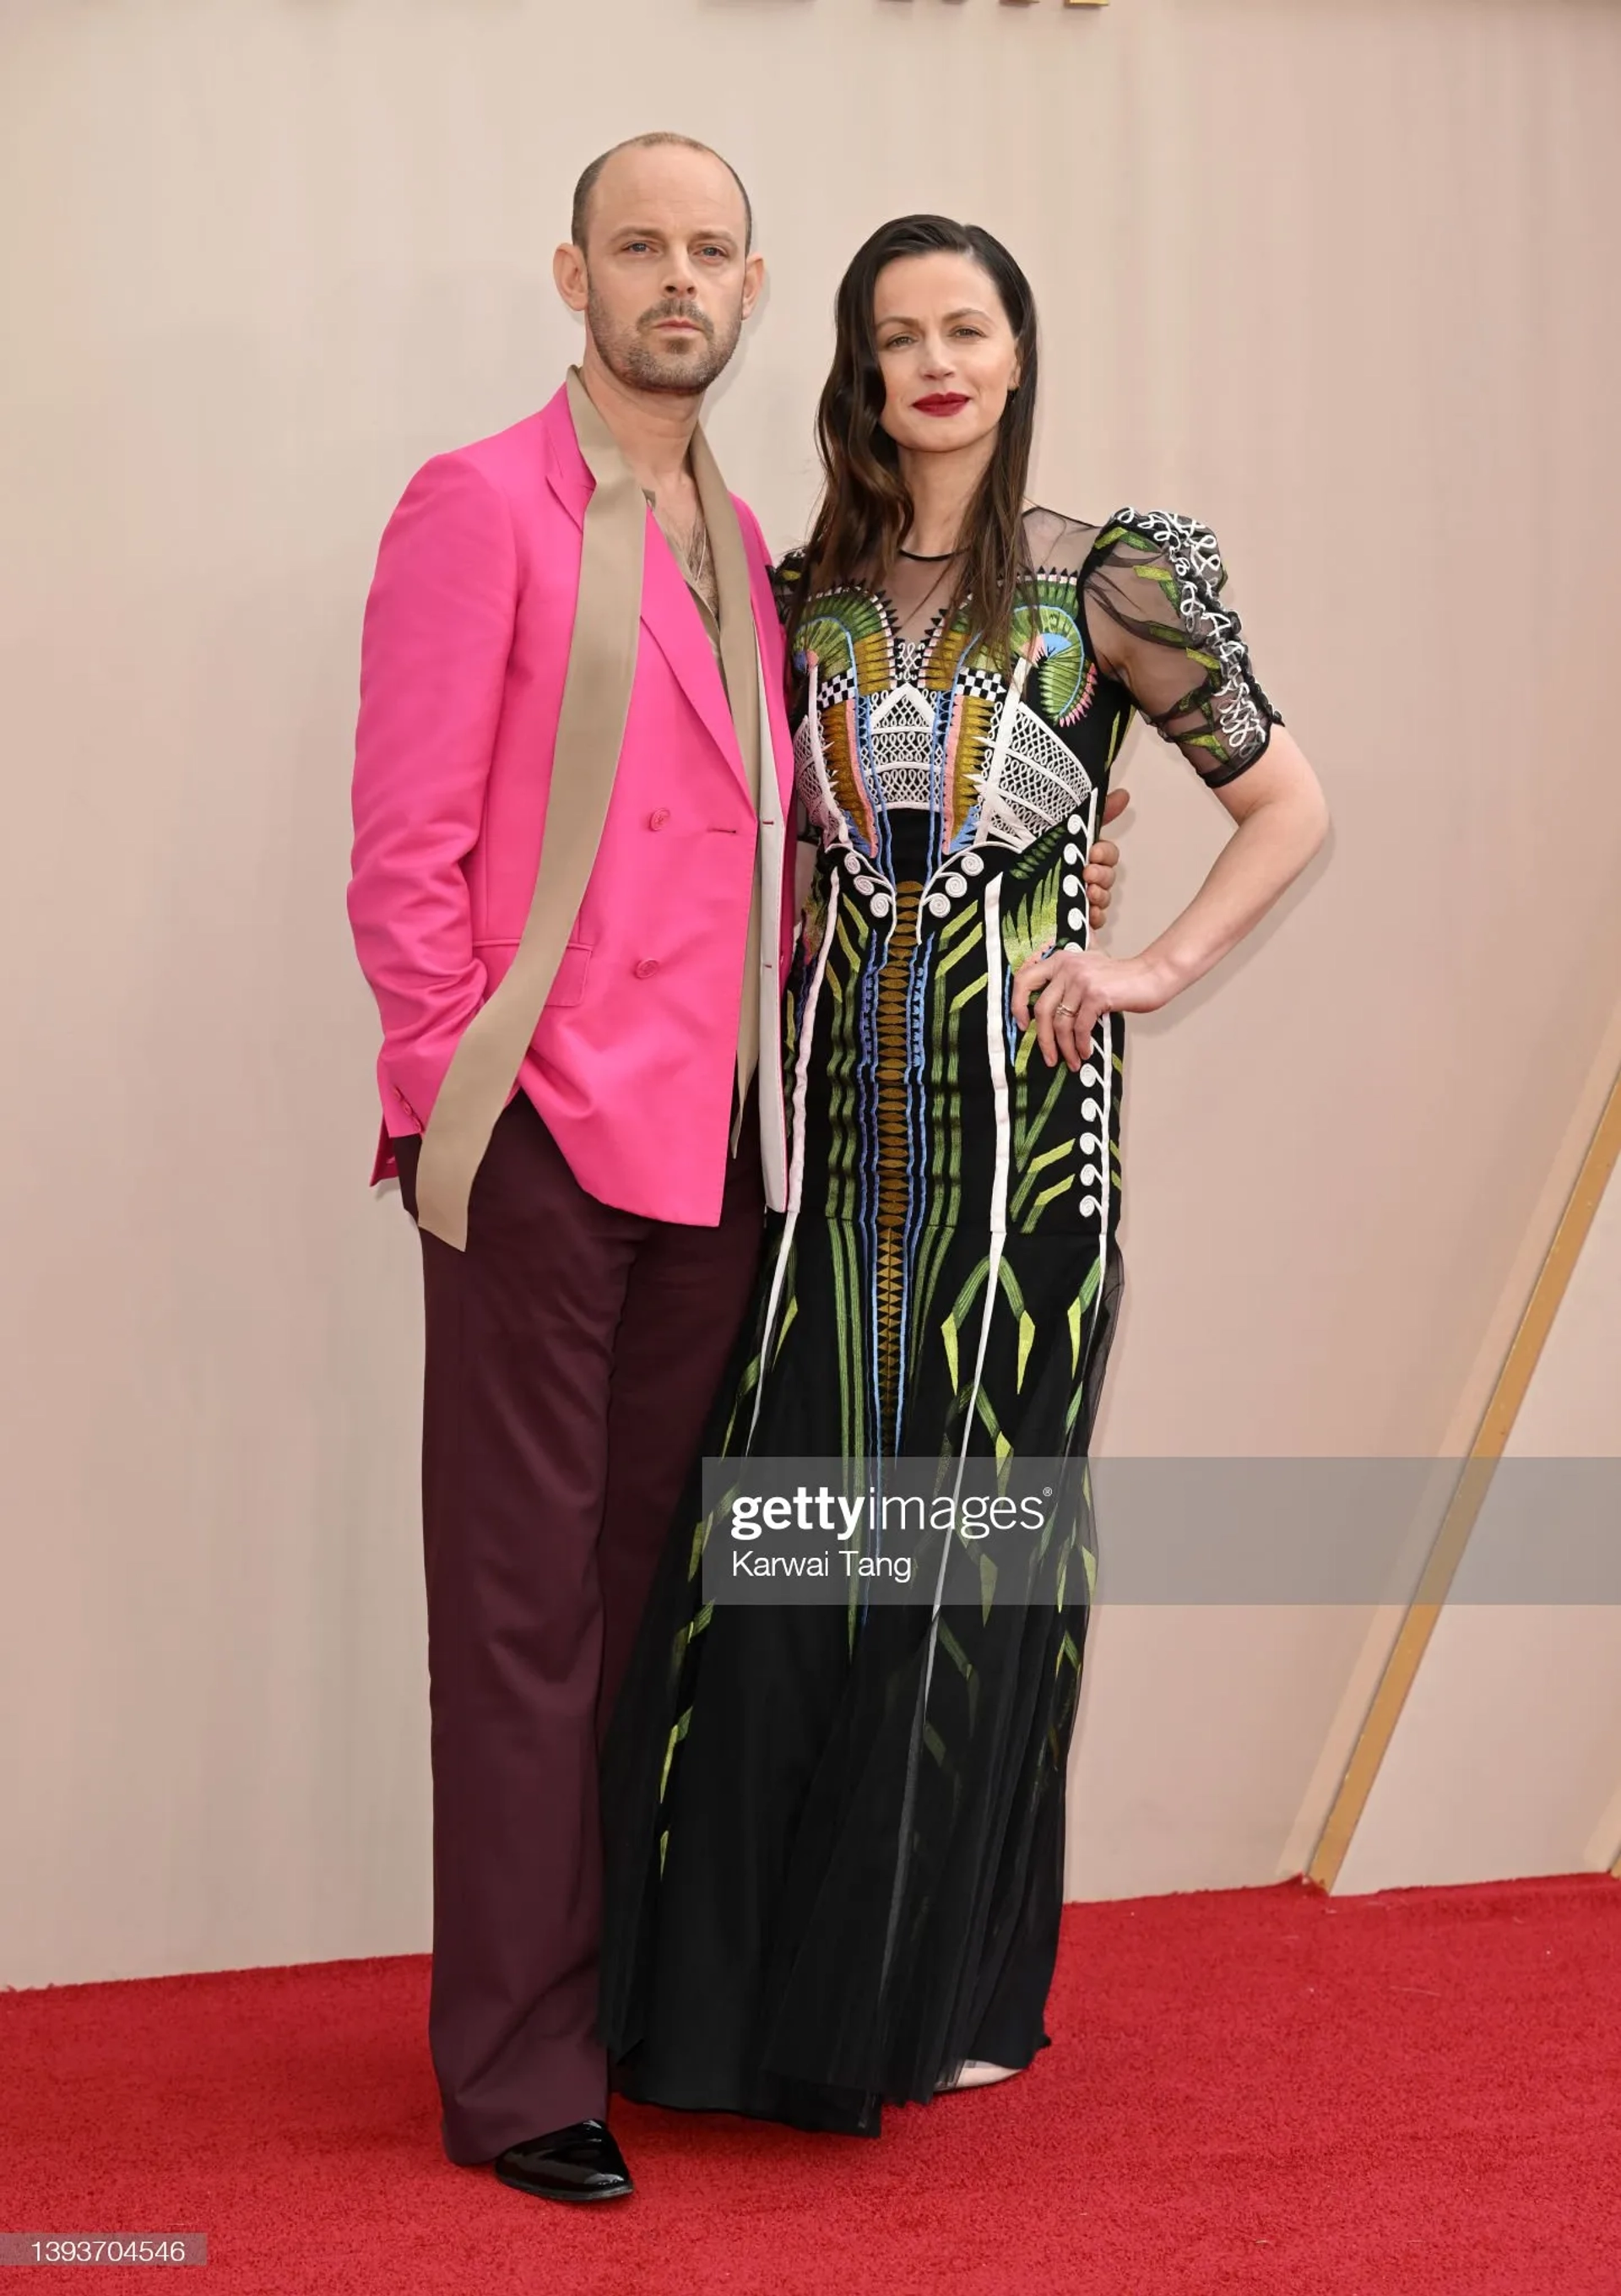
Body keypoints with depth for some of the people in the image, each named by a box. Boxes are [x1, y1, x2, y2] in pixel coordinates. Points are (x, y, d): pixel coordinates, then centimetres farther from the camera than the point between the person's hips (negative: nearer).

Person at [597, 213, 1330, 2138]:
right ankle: (751, 1975, 13)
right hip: (829, 1114, 3)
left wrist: (1158, 967, -4)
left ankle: (947, 1984, 15)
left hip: (1021, 1113, -2)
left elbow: (1288, 805, 6)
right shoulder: (802, 593, 10)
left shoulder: (1105, 585, 1)